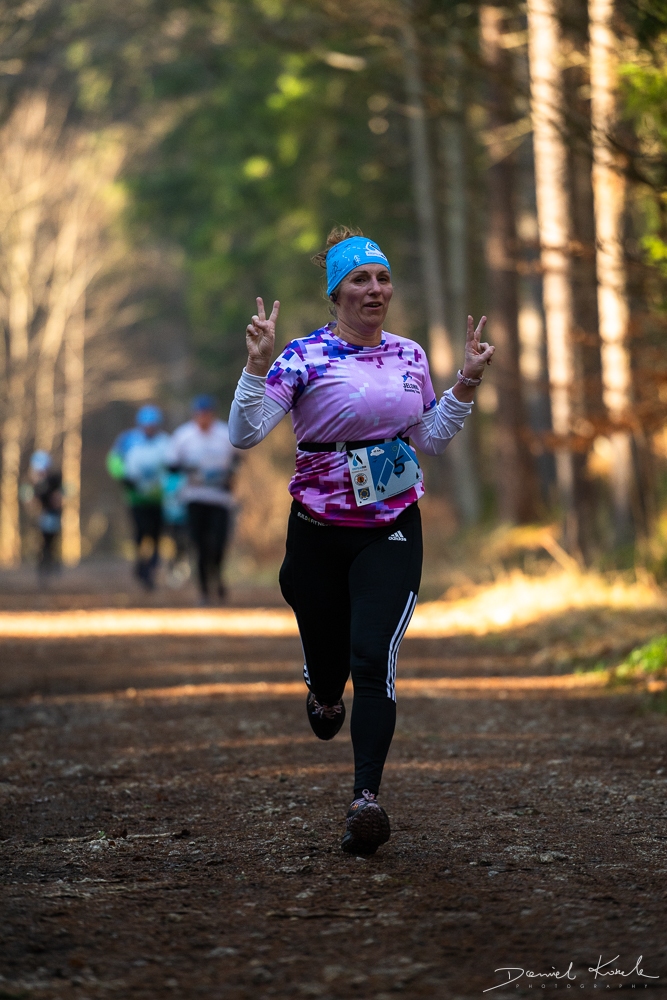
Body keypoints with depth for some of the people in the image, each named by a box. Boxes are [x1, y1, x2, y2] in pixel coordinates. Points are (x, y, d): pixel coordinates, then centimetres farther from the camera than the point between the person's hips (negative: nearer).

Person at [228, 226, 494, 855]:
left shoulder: (409, 355, 6)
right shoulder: (305, 358, -9)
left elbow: (432, 439, 17)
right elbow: (244, 433, -16)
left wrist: (466, 384, 7)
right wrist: (257, 364, -27)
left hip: (393, 531, 1)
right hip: (319, 534, -1)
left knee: (374, 659, -15)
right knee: (327, 657, 12)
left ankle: (366, 798, -20)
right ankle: (323, 696, 52)